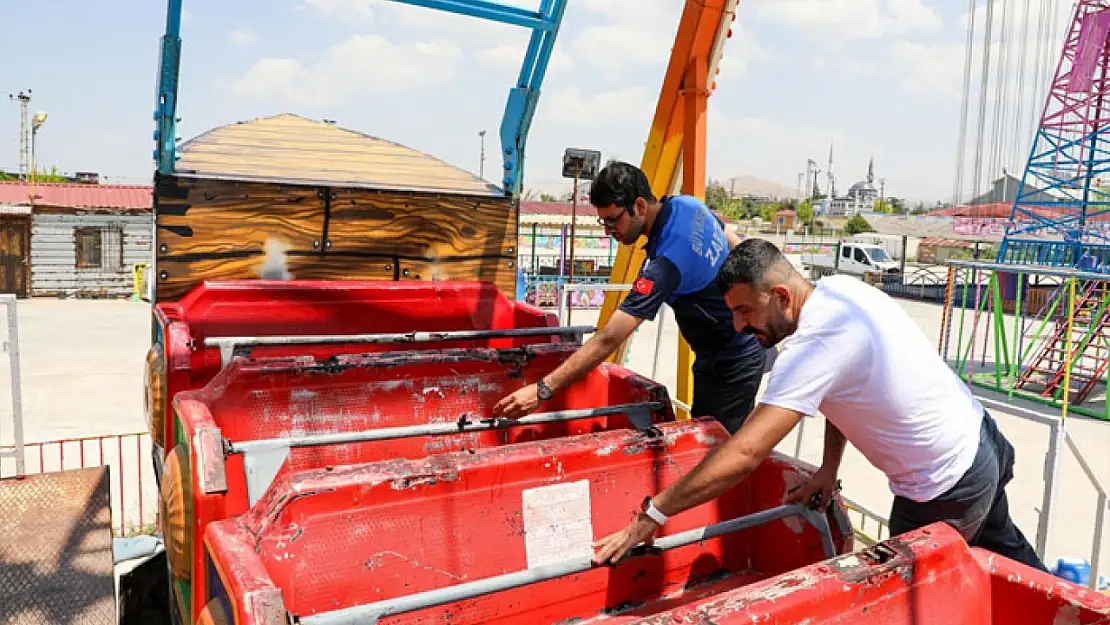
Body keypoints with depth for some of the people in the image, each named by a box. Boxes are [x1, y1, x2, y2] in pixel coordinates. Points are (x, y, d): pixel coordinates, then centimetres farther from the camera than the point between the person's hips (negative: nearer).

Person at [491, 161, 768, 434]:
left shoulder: (665, 262, -32)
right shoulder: (688, 204, -5)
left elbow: (608, 339, -36)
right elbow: (736, 247, 13)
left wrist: (542, 390, -35)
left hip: (730, 366, -9)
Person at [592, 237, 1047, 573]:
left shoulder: (812, 347, -32)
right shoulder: (839, 287, -6)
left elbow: (743, 455, -36)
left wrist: (650, 517, -31)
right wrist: (829, 469, 1)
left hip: (948, 491, -8)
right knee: (1003, 549, 32)